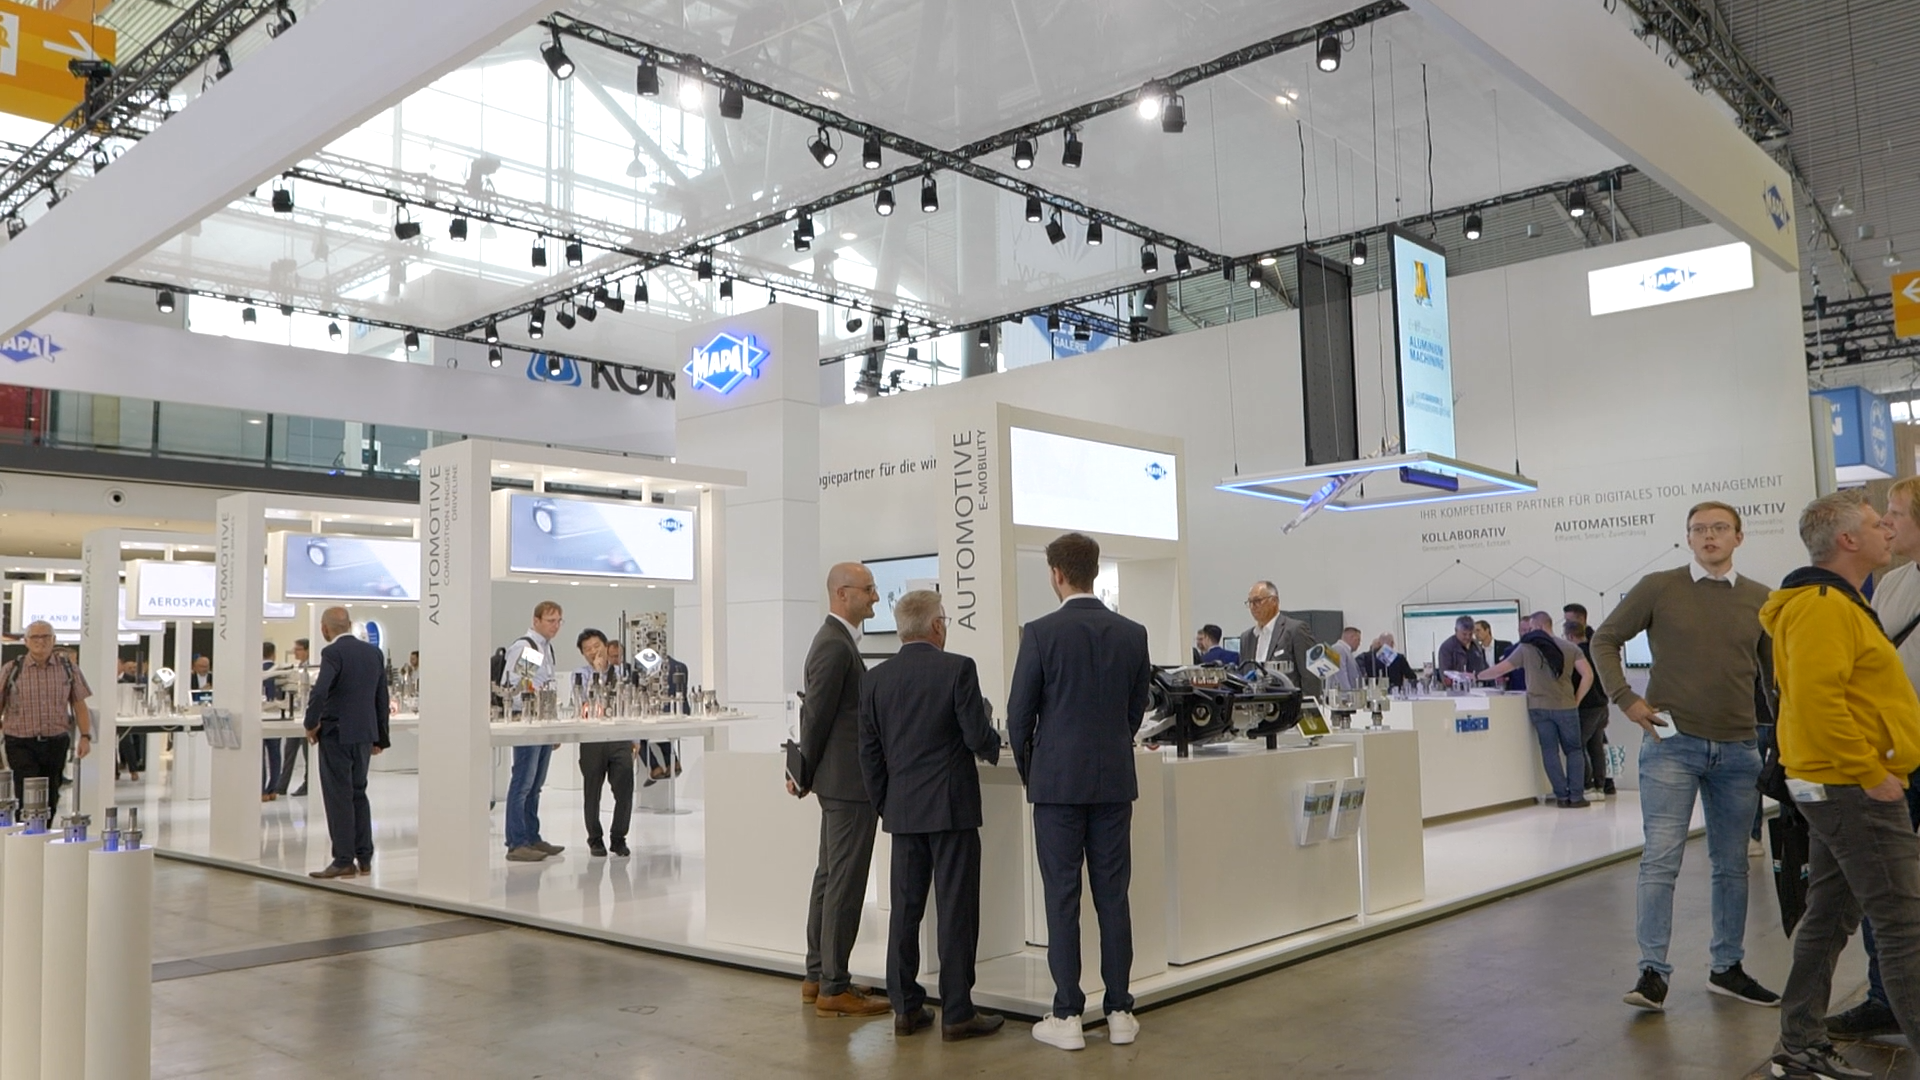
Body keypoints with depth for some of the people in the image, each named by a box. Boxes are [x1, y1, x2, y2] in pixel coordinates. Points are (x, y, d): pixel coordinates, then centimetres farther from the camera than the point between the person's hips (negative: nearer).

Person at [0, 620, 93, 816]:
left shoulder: (69, 669, 6)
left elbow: (79, 705, 8)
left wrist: (85, 736, -2)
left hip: (56, 743, 2)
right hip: (22, 745, -2)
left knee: (50, 801, 9)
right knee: (28, 800, -11)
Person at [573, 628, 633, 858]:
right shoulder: (580, 675, 2)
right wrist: (597, 672, -15)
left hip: (620, 738, 1)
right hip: (592, 738, -1)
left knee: (624, 789, -3)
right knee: (592, 792, 8)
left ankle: (618, 839, 12)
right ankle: (595, 840, 23)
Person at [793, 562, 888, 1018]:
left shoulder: (838, 641, 16)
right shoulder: (835, 646, -17)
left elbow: (815, 713, 18)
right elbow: (816, 716, -16)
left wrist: (805, 775, 17)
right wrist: (804, 778, -4)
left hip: (842, 781, 11)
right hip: (850, 781, -11)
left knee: (829, 878, 15)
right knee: (845, 884, -5)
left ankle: (817, 977, 24)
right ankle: (833, 988, 2)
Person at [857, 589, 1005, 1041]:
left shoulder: (875, 679, 3)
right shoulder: (958, 669, -11)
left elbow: (869, 752, 6)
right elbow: (978, 737, -11)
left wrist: (883, 805, 15)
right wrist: (994, 746, 11)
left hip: (903, 810, 5)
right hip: (952, 806, -4)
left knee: (905, 907, 11)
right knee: (956, 910, 1)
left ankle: (906, 1007, 16)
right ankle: (957, 1012, 6)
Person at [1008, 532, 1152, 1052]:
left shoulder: (1041, 633, -10)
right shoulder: (1133, 634, 2)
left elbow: (1019, 714, -5)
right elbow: (1137, 709, 10)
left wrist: (1029, 771, 11)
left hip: (1058, 780, -3)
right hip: (1115, 780, 4)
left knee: (1062, 898, 2)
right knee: (1113, 896, 9)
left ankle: (1067, 1017, 7)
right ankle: (1119, 1011, 15)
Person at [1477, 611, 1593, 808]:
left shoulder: (1526, 649, 2)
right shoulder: (1570, 648, 6)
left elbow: (1499, 669, 6)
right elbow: (1588, 675, -5)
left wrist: (1476, 677, 20)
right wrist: (1576, 700, 4)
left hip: (1539, 707, -1)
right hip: (1566, 706, 1)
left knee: (1550, 751, 5)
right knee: (1573, 750, 11)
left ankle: (1563, 796, 3)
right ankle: (1576, 796, 5)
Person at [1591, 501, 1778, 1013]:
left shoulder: (1760, 600, 7)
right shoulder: (1658, 588, -2)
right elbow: (1605, 639, 5)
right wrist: (1626, 699, -5)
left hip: (1738, 749, 4)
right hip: (1672, 744, -3)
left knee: (1731, 865, 12)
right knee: (1660, 859, -7)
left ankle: (1727, 967, 25)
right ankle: (1653, 972, -3)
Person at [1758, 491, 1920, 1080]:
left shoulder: (1838, 603, 18)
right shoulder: (1823, 607, -16)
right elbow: (1816, 701, -26)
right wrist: (1871, 774, -21)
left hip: (1841, 788, 11)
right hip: (1854, 789, -11)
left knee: (1829, 917, 13)